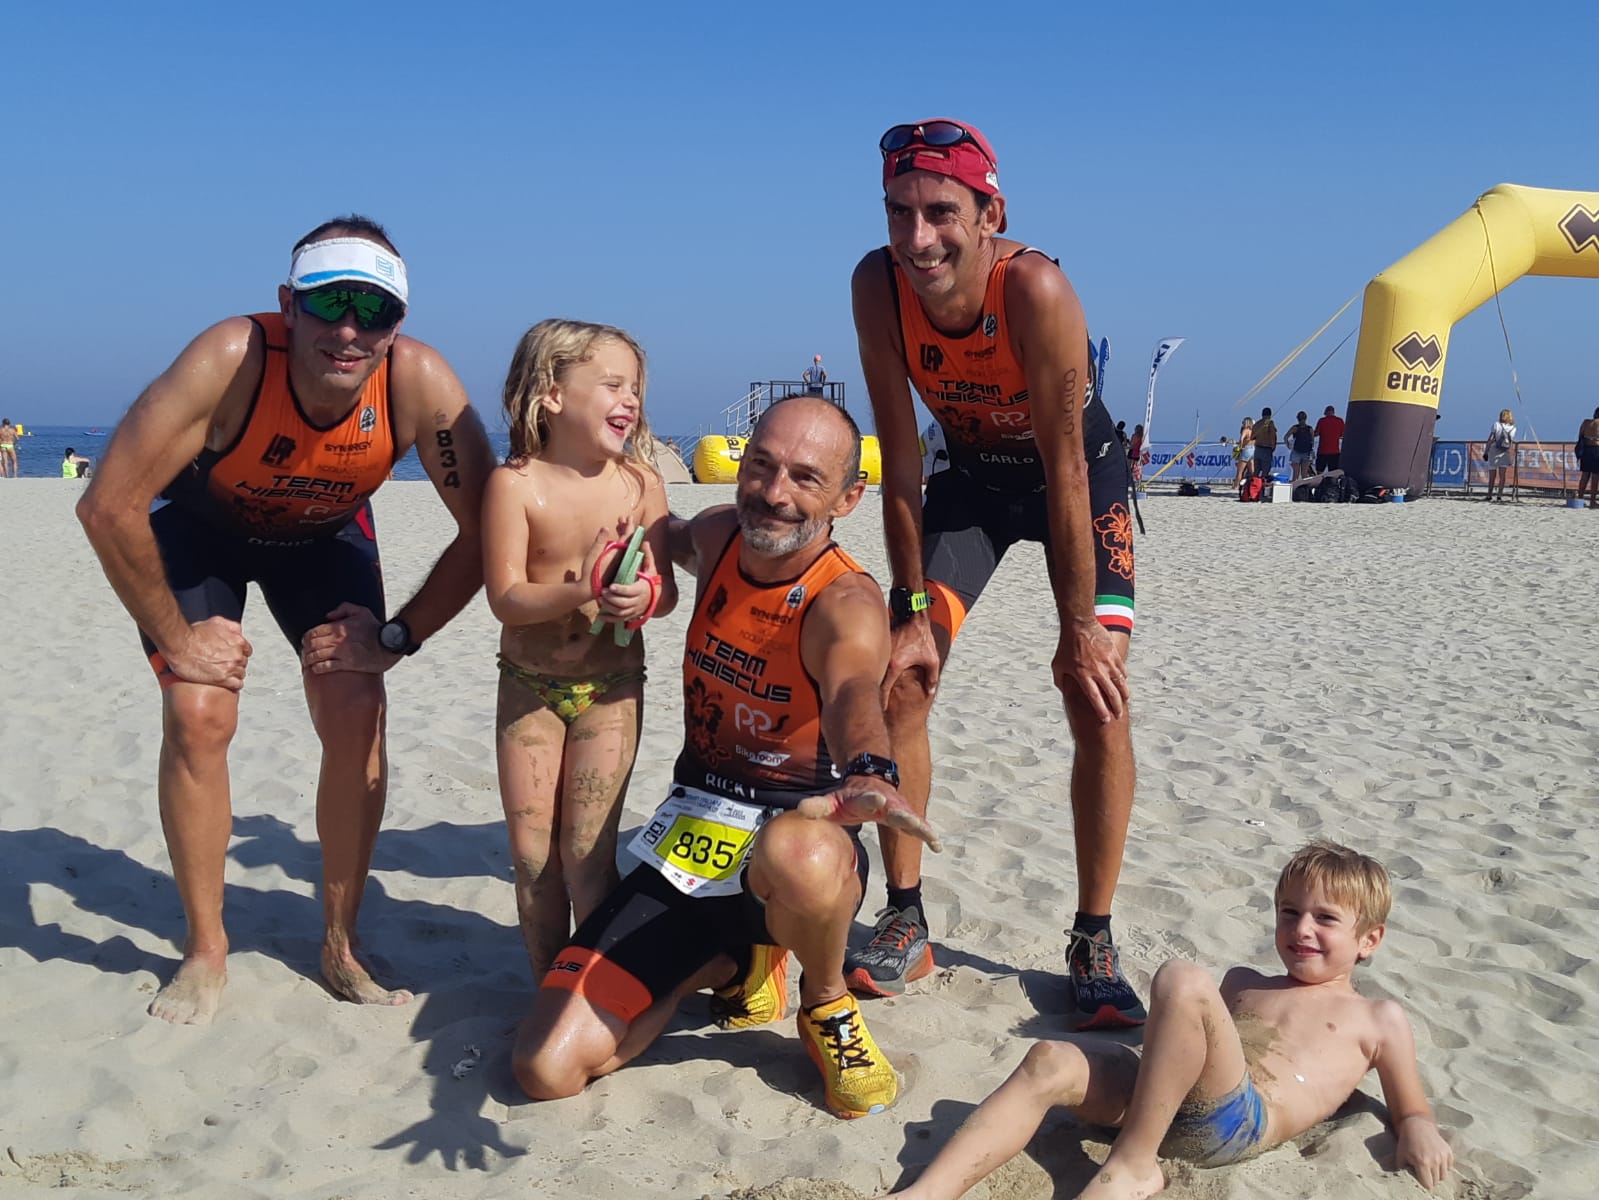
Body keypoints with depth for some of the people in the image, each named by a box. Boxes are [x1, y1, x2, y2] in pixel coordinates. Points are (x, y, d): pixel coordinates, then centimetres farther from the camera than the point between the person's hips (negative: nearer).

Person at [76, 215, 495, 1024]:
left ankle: (341, 947, 8)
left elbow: (484, 532, -23)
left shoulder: (419, 382, -33)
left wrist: (398, 637, -21)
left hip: (323, 534, 2)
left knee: (357, 718, -11)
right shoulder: (230, 360, -39)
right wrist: (176, 640, -25)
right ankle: (205, 952, 4)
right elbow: (108, 506, -33)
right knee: (199, 717, -16)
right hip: (200, 525, -1)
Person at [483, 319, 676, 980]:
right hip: (528, 687, 1)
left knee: (586, 851, -2)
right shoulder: (515, 484, -12)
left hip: (610, 690, 0)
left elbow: (666, 589, -3)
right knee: (531, 852, 8)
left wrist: (645, 596, -26)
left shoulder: (640, 483, -6)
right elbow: (505, 598, -16)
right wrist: (581, 590, -31)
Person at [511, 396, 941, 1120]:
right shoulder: (718, 536, 2)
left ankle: (827, 1006, -6)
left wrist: (870, 774, -63)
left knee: (800, 855, -45)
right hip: (689, 844, 5)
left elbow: (854, 693, -42)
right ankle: (730, 962, 17)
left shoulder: (846, 604, -17)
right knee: (545, 1070, -10)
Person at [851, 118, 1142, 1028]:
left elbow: (1065, 470, -30)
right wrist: (912, 608, -16)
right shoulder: (878, 285, -24)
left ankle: (1094, 943, 2)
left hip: (1080, 474, -3)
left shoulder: (1036, 288, -35)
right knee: (900, 679, -6)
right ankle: (907, 922, 8)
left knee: (1100, 698, -13)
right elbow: (900, 456, -18)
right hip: (970, 474, 3)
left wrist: (1079, 628, -26)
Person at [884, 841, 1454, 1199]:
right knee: (1050, 1062, -24)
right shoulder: (1243, 984, 34)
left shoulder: (1379, 1018, 21)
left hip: (1238, 1119, -6)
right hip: (1158, 1100, 6)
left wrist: (1419, 1132, -3)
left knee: (1182, 979, -31)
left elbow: (1409, 1110, 18)